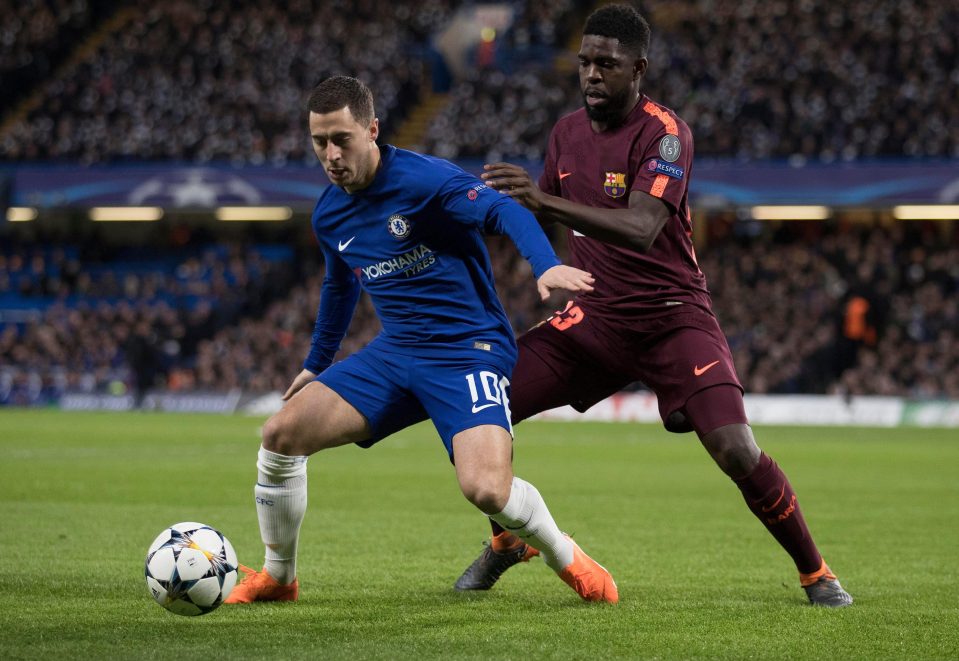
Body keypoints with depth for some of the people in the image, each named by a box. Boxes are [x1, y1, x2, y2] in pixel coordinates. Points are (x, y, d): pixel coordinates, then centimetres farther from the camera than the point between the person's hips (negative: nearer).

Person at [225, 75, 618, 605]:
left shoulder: (419, 179, -16)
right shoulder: (329, 215, 7)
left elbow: (504, 212, -26)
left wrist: (546, 265, -45)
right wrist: (316, 364, 36)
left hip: (470, 349, -7)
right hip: (395, 353, 7)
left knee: (485, 488, -28)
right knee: (281, 433, -6)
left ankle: (567, 560, 4)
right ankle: (277, 577, 14)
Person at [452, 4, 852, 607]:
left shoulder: (665, 134, -18)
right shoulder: (568, 132, 4)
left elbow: (641, 229, -33)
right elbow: (544, 218, 19)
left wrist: (544, 200, -42)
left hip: (674, 319, -6)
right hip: (596, 315, 6)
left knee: (737, 451, -20)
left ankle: (815, 573, 2)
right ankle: (508, 541, 19)